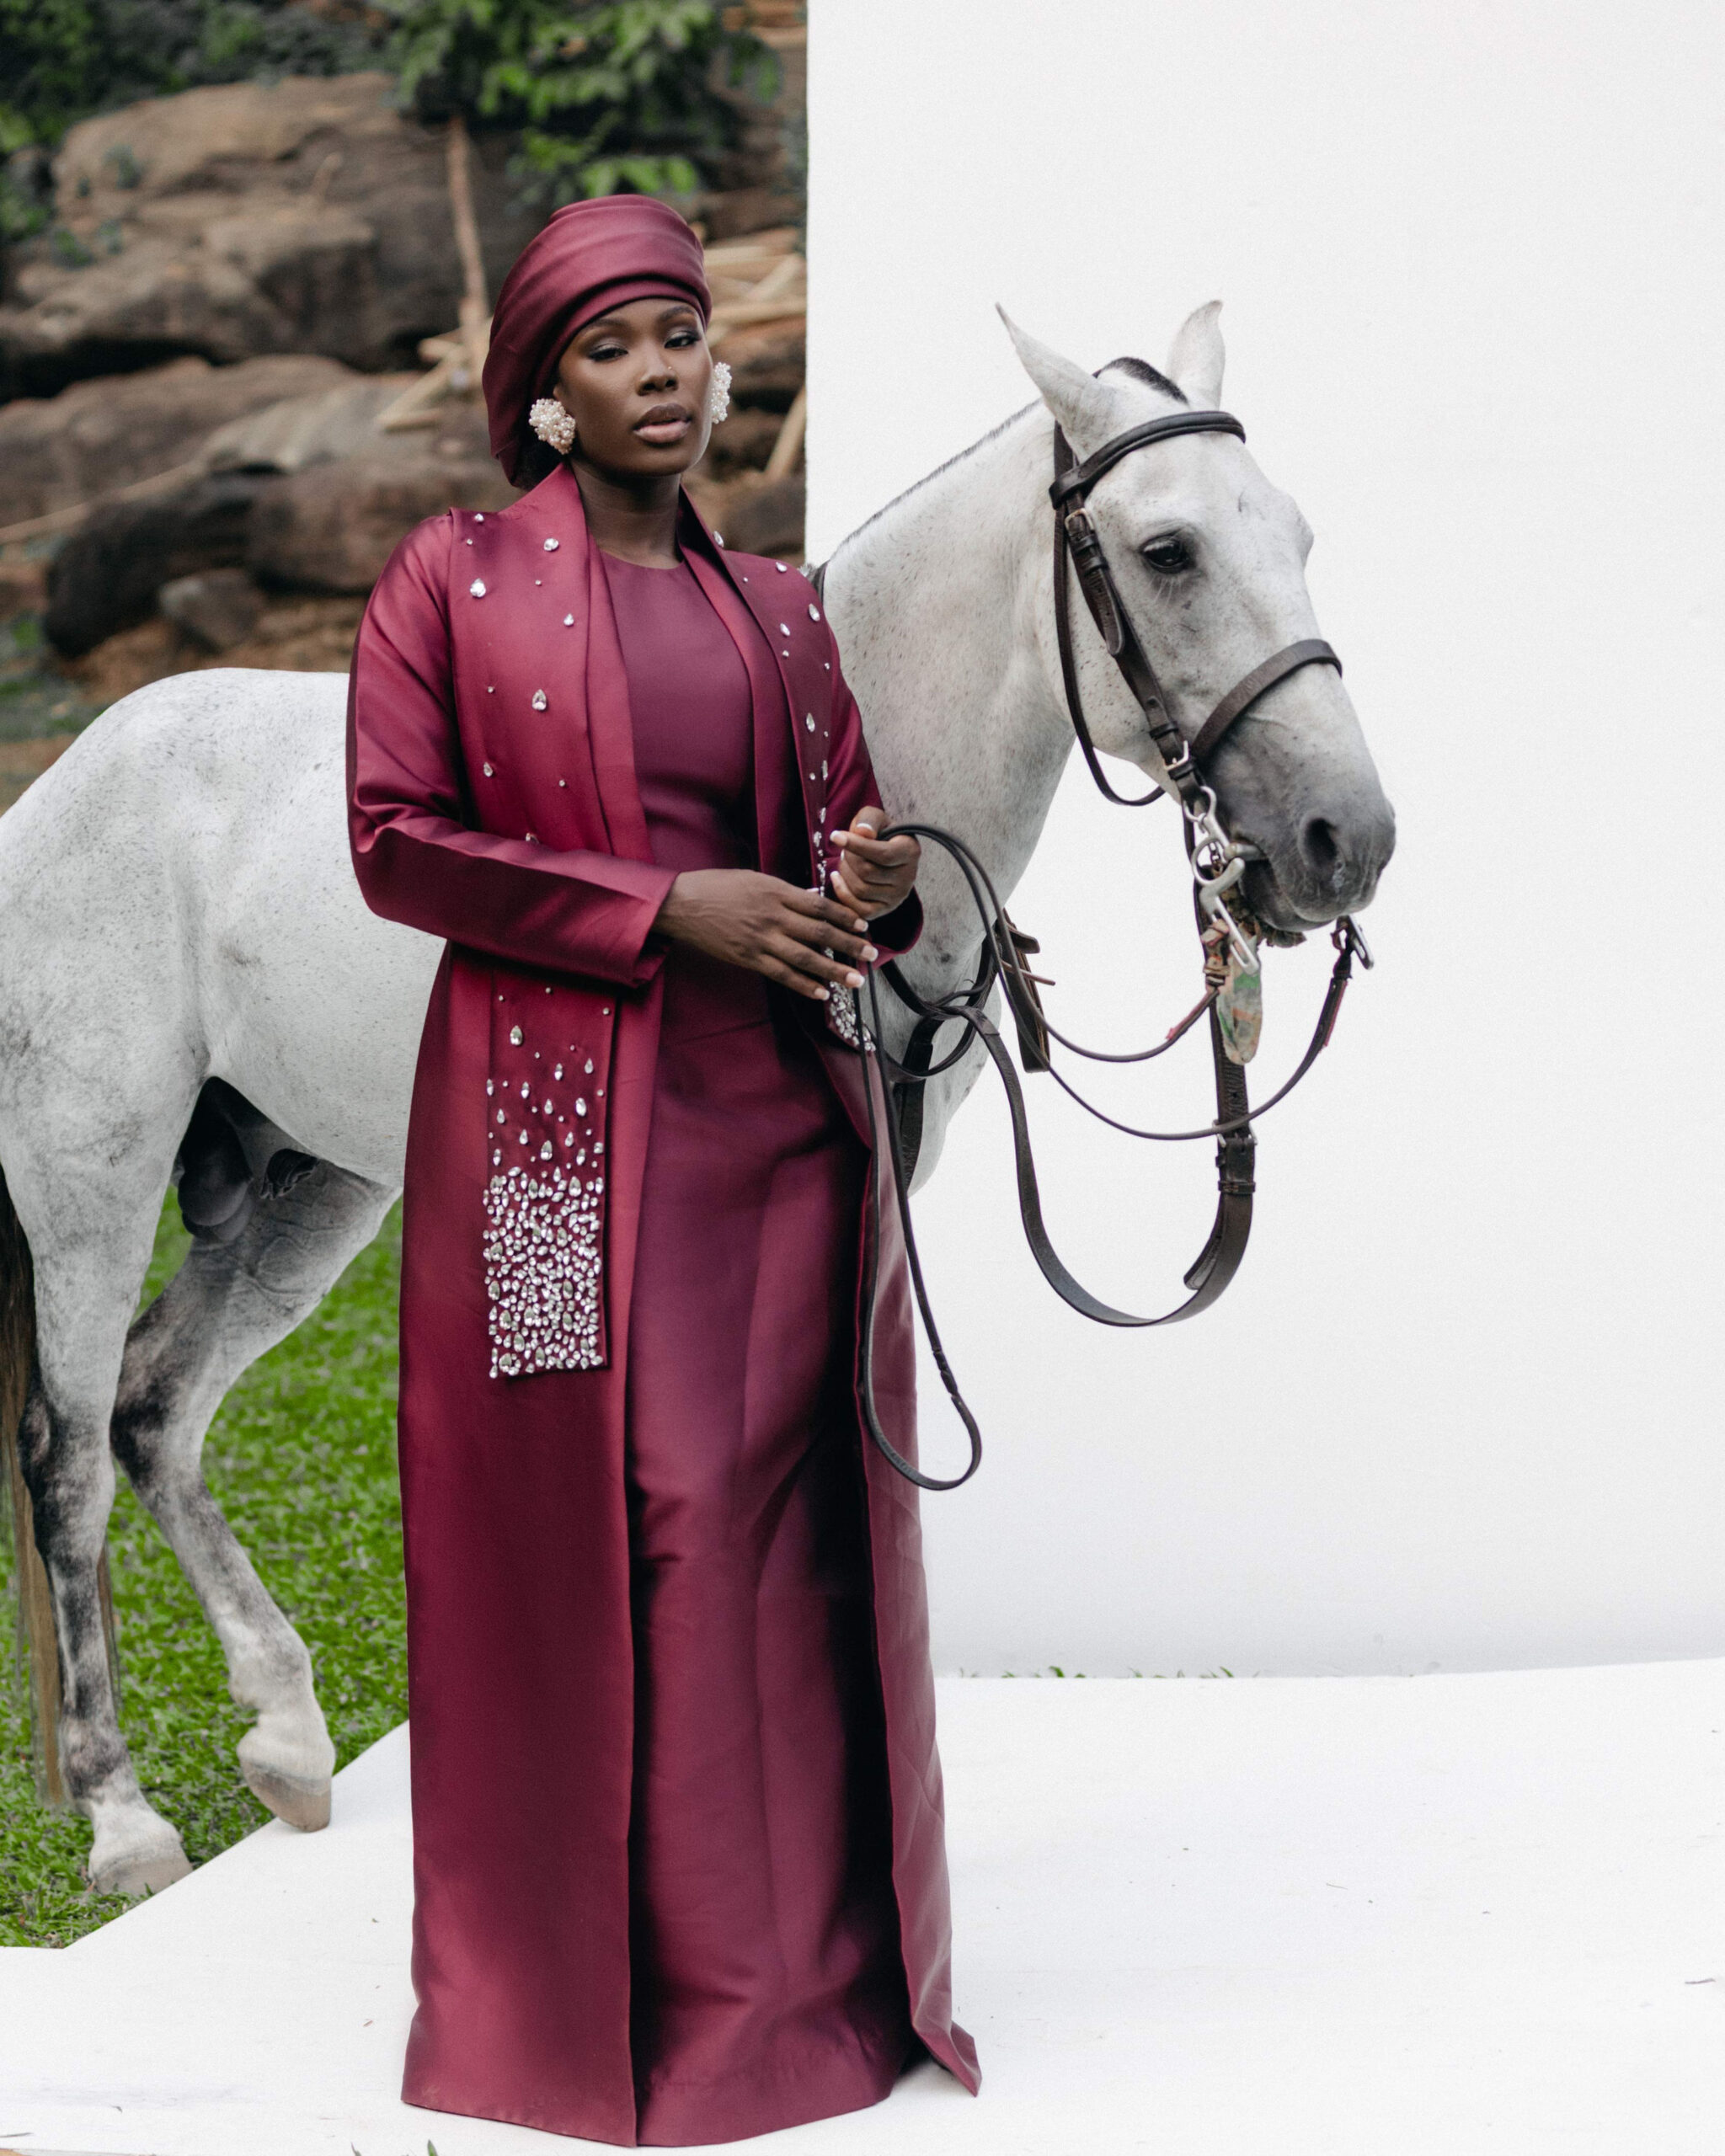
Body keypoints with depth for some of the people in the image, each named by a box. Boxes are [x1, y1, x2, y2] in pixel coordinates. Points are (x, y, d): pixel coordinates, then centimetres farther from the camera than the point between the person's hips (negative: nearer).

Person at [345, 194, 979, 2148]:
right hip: (555, 1121, -3)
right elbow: (395, 842, -6)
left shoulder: (778, 614, 15)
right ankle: (561, 1983, 10)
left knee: (771, 1527, 1)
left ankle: (790, 1965, 12)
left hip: (778, 1109, 4)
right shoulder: (451, 581, 3)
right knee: (565, 1527, -2)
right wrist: (668, 910, -13)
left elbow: (850, 844, 19)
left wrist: (870, 884, -6)